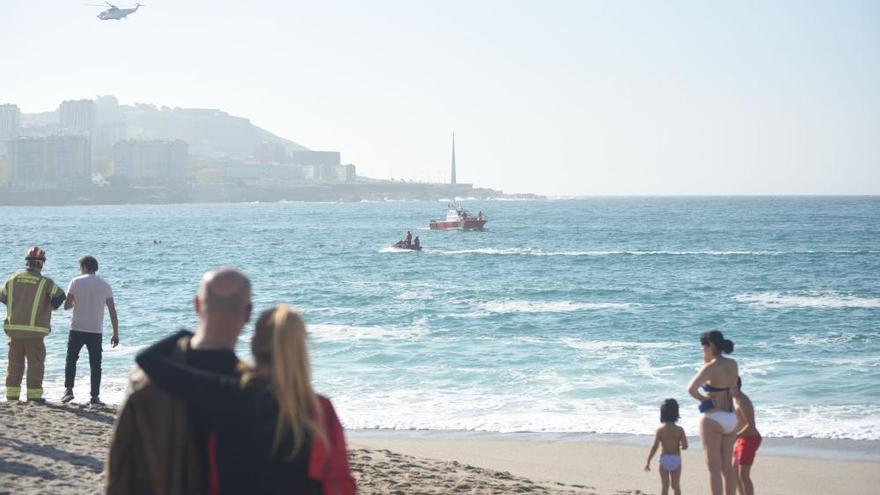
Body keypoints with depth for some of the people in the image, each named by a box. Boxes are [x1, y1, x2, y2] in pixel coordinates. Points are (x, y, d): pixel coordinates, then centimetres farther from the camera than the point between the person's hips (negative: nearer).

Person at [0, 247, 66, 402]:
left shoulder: (13, 278, 5)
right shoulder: (44, 282, -7)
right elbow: (60, 296, -15)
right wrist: (51, 307, 5)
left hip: (13, 328, 4)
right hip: (34, 330, -4)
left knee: (15, 362, 12)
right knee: (35, 363, 4)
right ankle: (34, 395, 2)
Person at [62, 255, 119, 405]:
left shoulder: (76, 282, -1)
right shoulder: (105, 286, 5)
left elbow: (66, 305, 0)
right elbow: (112, 312, 3)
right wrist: (115, 334, 6)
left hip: (77, 329, -1)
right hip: (96, 331, 1)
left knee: (71, 360, 11)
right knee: (95, 365, 6)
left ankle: (68, 390, -1)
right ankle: (95, 396, 2)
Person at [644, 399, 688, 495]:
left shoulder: (660, 430, -7)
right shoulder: (679, 430, -7)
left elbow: (654, 446, -12)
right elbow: (685, 446, -13)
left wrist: (648, 461, -8)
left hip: (664, 459, -1)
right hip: (676, 459, 1)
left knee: (664, 486, 6)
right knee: (676, 485, 12)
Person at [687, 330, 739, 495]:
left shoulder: (710, 367, -16)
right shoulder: (733, 364, 6)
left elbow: (691, 389, -30)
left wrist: (702, 399, -9)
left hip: (713, 419, -7)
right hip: (730, 419, 7)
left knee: (714, 468, -1)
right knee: (727, 467, 13)